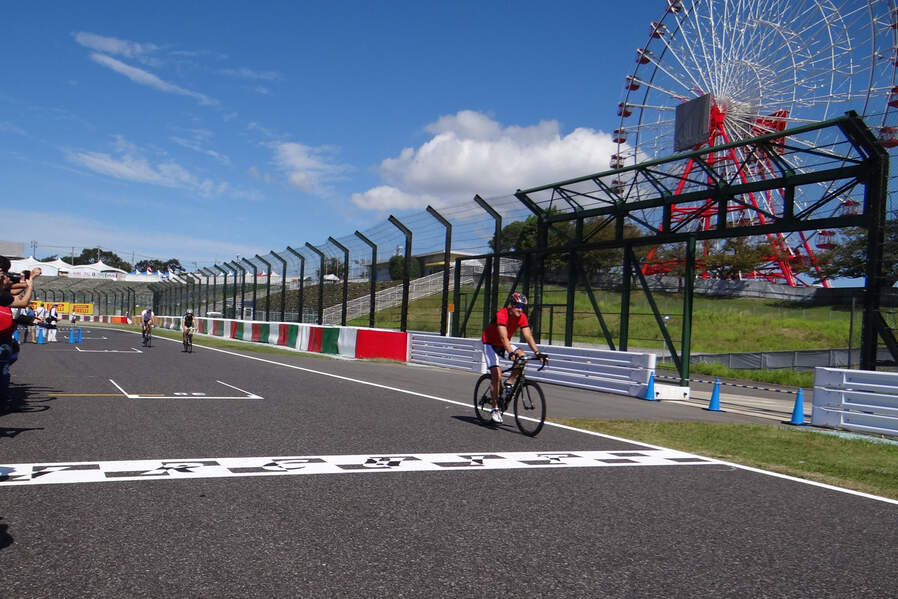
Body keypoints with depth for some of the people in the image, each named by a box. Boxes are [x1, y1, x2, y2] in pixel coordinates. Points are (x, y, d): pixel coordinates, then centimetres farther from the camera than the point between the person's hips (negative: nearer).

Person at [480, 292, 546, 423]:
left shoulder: (522, 317, -13)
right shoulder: (501, 315, -31)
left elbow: (528, 336, -16)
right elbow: (504, 337, -41)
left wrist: (537, 353, -28)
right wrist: (511, 352, -55)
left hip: (503, 345, 6)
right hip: (490, 344, -6)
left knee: (522, 355, -21)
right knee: (497, 375, -17)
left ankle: (509, 383, -3)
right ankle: (495, 409, -8)